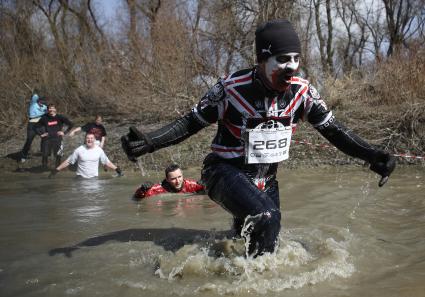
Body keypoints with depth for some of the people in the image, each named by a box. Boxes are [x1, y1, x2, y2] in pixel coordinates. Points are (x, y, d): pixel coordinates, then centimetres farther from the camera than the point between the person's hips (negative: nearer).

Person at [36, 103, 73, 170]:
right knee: (45, 154, -6)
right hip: (47, 139, 1)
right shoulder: (44, 118, 7)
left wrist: (64, 132, 2)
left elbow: (70, 124, 6)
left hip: (57, 139, -1)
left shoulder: (60, 117, 3)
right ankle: (44, 168, 10)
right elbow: (37, 127, 19)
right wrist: (41, 134, 7)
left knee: (58, 155, -7)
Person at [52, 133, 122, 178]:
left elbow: (107, 162, 9)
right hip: (81, 177, -1)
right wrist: (56, 170, -3)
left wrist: (117, 169, 2)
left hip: (94, 178, 1)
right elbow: (68, 162, 1)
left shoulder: (99, 150, 0)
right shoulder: (79, 150, -4)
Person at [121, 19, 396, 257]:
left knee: (262, 235, 12)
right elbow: (191, 122, -11)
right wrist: (148, 142, -24)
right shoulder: (231, 88, -20)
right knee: (266, 219, -29)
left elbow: (334, 129, -5)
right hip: (226, 171, -5)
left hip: (265, 179, 5)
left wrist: (373, 155, -17)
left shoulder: (302, 91, -10)